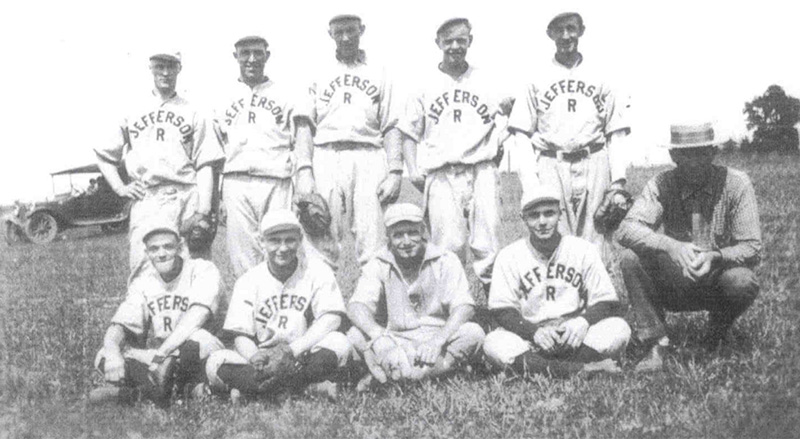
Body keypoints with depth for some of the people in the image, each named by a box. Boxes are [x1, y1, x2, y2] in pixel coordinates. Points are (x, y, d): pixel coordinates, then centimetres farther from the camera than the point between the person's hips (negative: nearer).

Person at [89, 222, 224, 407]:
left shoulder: (203, 270, -9)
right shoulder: (143, 282, 7)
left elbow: (197, 317, -25)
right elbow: (120, 324, -2)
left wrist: (161, 353, -34)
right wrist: (112, 350, -26)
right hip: (165, 363, 5)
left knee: (195, 337, -38)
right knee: (104, 357, -14)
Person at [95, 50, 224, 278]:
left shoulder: (192, 112, 13)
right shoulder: (132, 111, 17)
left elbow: (205, 164, 7)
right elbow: (105, 154, 23)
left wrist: (203, 209, -5)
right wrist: (119, 187, 8)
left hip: (186, 198, 0)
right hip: (145, 200, 0)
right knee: (143, 267, -11)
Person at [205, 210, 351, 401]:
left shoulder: (317, 270, -1)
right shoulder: (249, 280, 2)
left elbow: (331, 319, -13)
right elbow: (241, 335, -4)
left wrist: (293, 348, -27)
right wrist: (255, 357, -28)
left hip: (306, 360, -1)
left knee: (339, 343, -30)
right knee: (216, 363, -24)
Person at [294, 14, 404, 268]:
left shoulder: (379, 75, 18)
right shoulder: (317, 74, 17)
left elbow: (391, 128, 11)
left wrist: (395, 172, -2)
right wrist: (304, 170, -4)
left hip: (369, 158, 0)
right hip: (327, 158, 0)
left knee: (374, 247, -9)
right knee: (321, 242, -6)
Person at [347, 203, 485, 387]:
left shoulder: (445, 261, -2)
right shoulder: (378, 266, 0)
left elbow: (464, 306, -14)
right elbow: (356, 306, -16)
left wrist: (438, 340, -33)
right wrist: (380, 337, -38)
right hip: (395, 343, 0)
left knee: (473, 333, -28)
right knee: (355, 335, -25)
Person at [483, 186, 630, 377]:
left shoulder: (584, 249, 5)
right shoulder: (509, 256, 3)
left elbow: (607, 302, 2)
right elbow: (502, 310, -4)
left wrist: (584, 321, -20)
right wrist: (534, 331, -22)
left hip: (577, 337, 1)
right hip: (529, 338, -1)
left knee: (619, 328, -26)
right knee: (493, 344, -31)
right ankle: (586, 368, -35)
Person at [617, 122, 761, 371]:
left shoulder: (736, 184, -12)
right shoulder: (662, 185, -9)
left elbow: (751, 248, -15)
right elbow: (626, 230, -23)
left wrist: (716, 257, -35)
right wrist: (671, 246, -41)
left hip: (719, 281, -1)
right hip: (676, 286, 1)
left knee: (743, 283, -33)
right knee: (632, 259, -24)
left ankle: (716, 335, 1)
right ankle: (656, 345, -13)